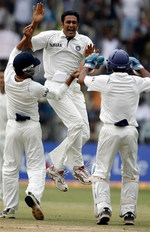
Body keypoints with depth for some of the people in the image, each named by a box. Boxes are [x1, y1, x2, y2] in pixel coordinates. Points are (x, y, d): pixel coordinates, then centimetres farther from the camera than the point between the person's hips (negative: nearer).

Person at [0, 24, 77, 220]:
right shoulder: (35, 88, -20)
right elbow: (57, 94, -3)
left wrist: (26, 38, 5)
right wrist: (70, 79, 7)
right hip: (32, 128, -3)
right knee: (36, 166, 2)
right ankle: (33, 194, -27)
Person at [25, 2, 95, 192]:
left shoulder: (84, 41, 9)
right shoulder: (50, 37, 1)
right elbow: (24, 45, -9)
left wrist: (89, 56, -23)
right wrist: (34, 24, -20)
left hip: (74, 89, 5)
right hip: (55, 87, -5)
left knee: (84, 134, 0)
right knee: (76, 123, -22)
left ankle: (56, 167, 10)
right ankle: (78, 166, -12)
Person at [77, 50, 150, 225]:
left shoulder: (105, 81, -8)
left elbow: (81, 78, 12)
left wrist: (89, 63, 28)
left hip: (109, 131, -2)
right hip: (130, 131, 2)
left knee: (101, 171, 3)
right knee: (130, 173, 15)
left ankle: (103, 208, -14)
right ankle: (128, 212, 10)